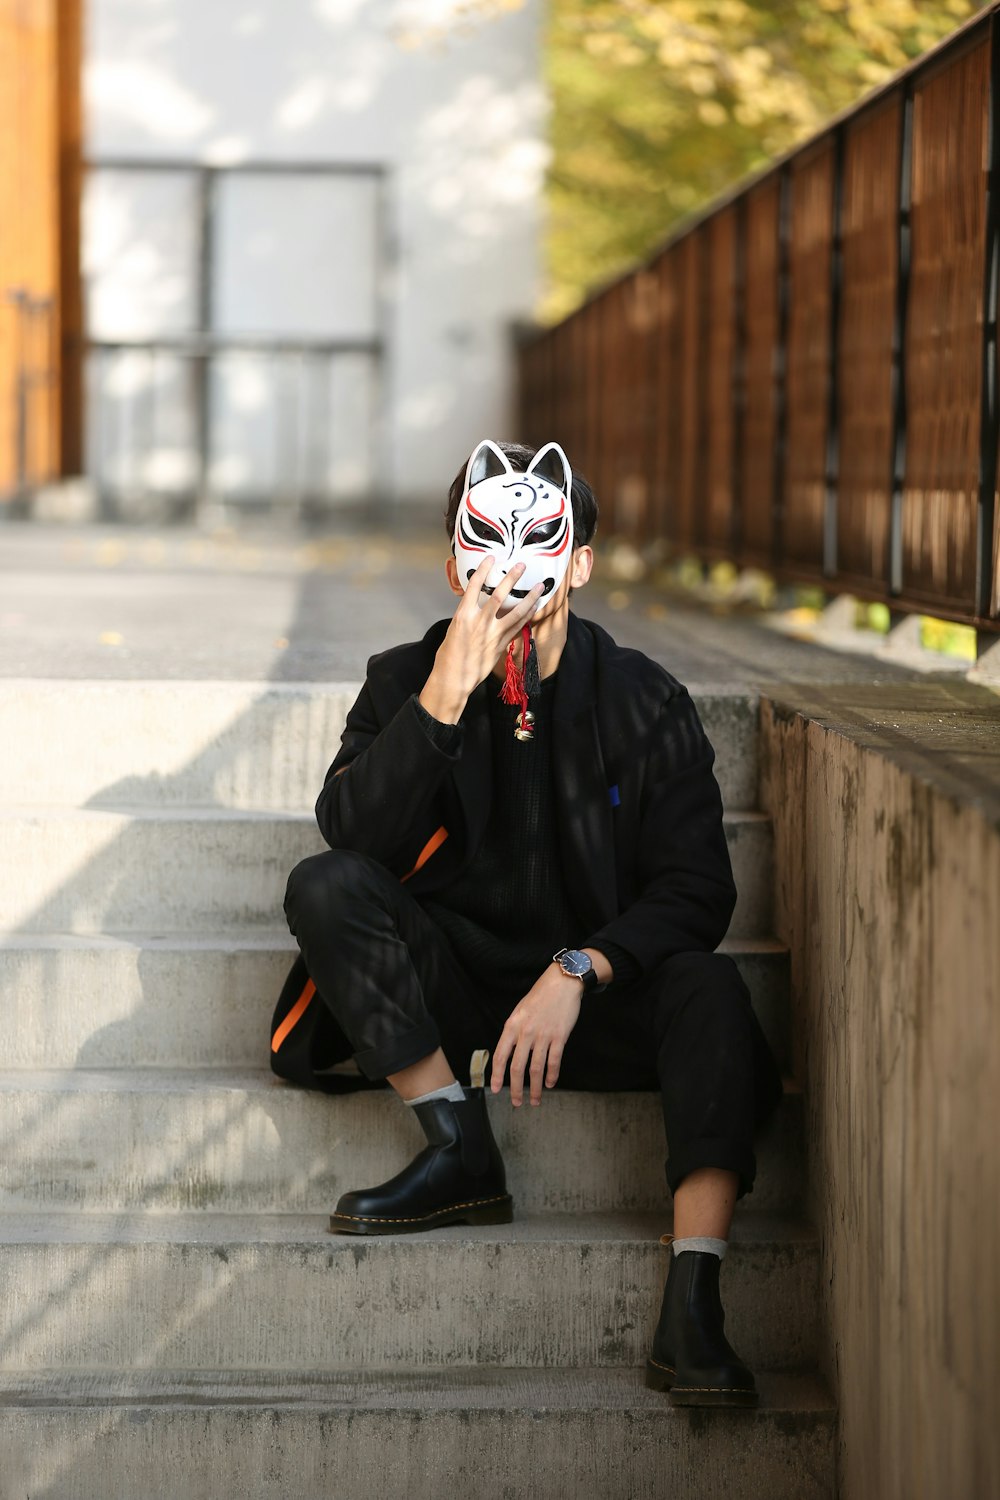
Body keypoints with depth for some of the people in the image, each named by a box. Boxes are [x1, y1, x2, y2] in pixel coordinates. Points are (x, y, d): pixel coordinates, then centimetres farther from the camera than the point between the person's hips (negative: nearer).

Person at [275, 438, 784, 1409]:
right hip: (448, 982, 1)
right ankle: (459, 1152, -23)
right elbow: (353, 837, -16)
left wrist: (578, 970, -23)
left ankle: (692, 1307, -41)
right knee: (324, 889, -25)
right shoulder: (405, 681, 1)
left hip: (593, 990, -1)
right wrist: (447, 694, -26)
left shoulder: (645, 703, -1)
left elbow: (695, 890, -7)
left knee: (707, 987, -32)